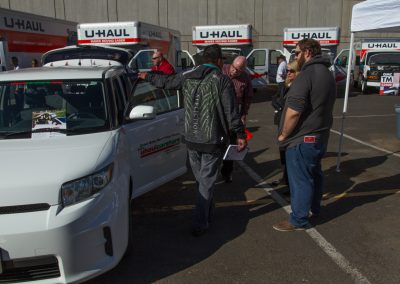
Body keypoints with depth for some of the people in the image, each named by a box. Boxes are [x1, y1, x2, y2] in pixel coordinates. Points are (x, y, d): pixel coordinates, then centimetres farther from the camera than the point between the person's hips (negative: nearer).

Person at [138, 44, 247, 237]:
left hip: (191, 139, 5)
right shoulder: (222, 81, -11)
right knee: (206, 182, 3)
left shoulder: (187, 76, 4)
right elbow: (231, 112, -12)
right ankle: (200, 224, 6)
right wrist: (240, 135, -4)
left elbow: (165, 82, 19)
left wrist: (148, 77, 37)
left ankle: (207, 215, 35)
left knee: (201, 179, 20)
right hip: (212, 141, -5)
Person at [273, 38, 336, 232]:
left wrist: (283, 135, -13)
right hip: (320, 136, 10)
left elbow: (293, 111, -25)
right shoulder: (327, 74, 12)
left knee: (299, 180, 1)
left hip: (302, 139, -10)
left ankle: (298, 221, 12)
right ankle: (314, 208, 39)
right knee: (314, 173, 22)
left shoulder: (306, 74, -20)